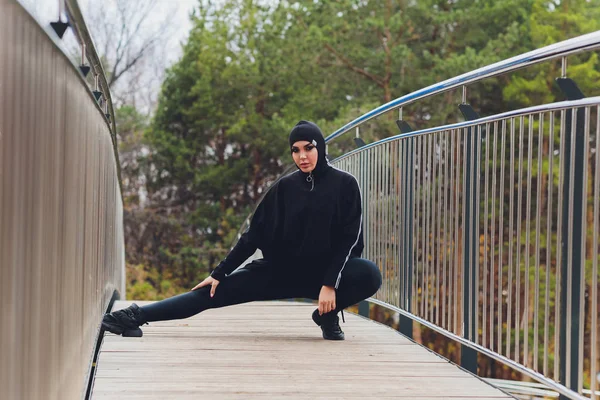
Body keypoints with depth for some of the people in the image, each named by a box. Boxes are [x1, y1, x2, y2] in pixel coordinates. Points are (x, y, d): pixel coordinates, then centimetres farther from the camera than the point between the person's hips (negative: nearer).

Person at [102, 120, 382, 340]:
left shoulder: (344, 185, -9)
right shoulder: (285, 187, -1)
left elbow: (349, 238, -11)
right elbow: (254, 234, 2)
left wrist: (330, 283, -23)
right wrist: (219, 273, -2)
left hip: (324, 272, -2)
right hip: (280, 271, 2)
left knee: (369, 275, -32)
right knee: (214, 292, -10)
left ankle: (327, 315, -6)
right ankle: (136, 317, -13)